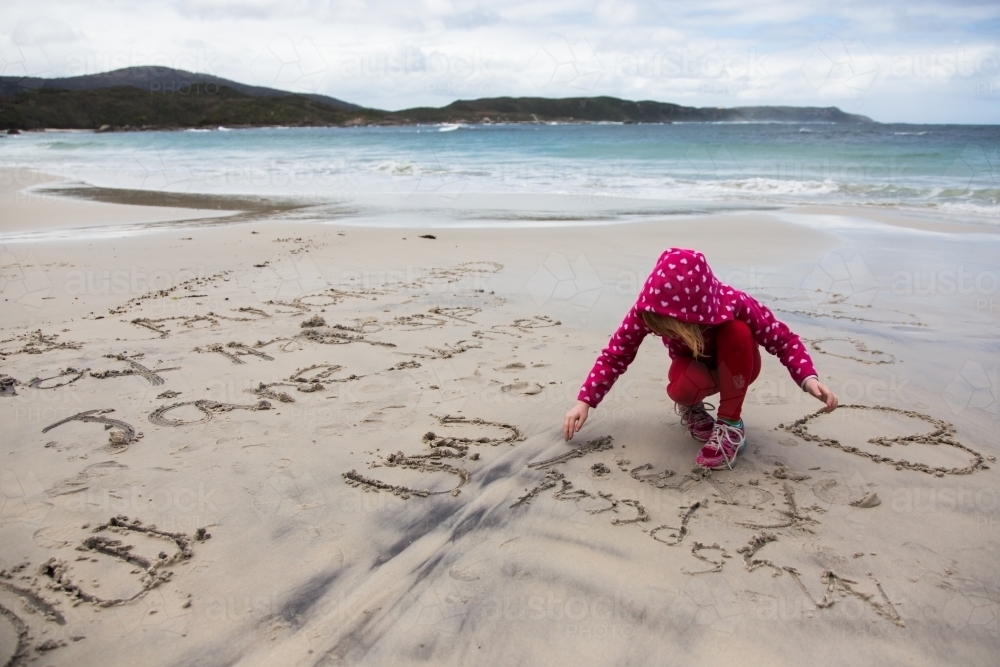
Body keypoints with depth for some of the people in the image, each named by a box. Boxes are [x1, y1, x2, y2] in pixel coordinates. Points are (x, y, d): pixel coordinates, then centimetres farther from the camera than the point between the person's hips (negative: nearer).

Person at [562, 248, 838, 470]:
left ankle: (731, 424, -19)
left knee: (737, 330, -35)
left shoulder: (734, 304, -34)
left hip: (735, 368, 0)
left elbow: (784, 340, -23)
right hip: (694, 367, 0)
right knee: (682, 387, -37)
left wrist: (808, 378, -40)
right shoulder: (647, 310, -31)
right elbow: (615, 354, -20)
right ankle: (691, 408, 2)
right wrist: (584, 401, -27)